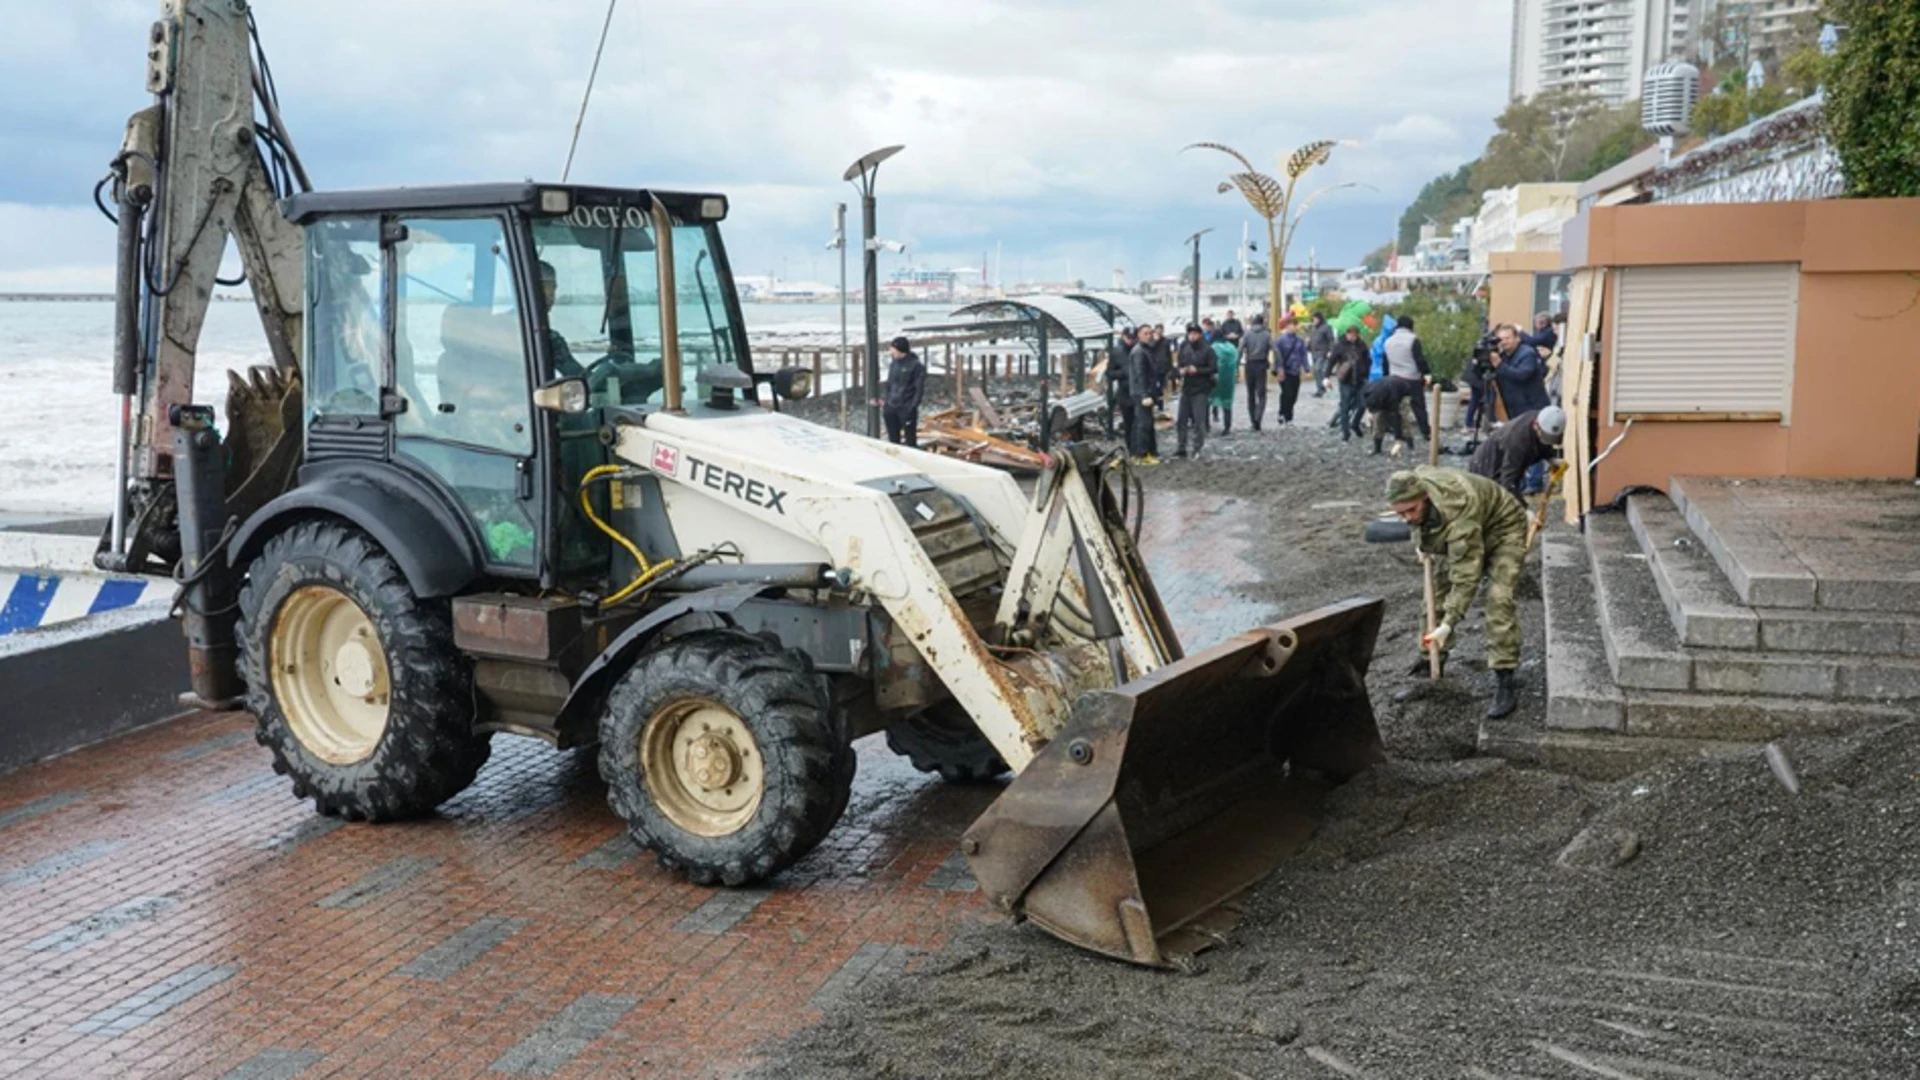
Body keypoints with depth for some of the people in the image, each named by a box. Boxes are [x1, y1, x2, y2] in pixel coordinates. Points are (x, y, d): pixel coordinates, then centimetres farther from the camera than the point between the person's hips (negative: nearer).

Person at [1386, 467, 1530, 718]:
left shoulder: (1459, 516, -44)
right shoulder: (1414, 485, -22)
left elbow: (1466, 577, -42)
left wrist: (1448, 624, -45)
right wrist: (1420, 541, 1)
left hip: (1502, 531, -8)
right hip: (1458, 537, 8)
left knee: (1498, 599, -23)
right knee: (1437, 591, 6)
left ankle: (1504, 683, -23)